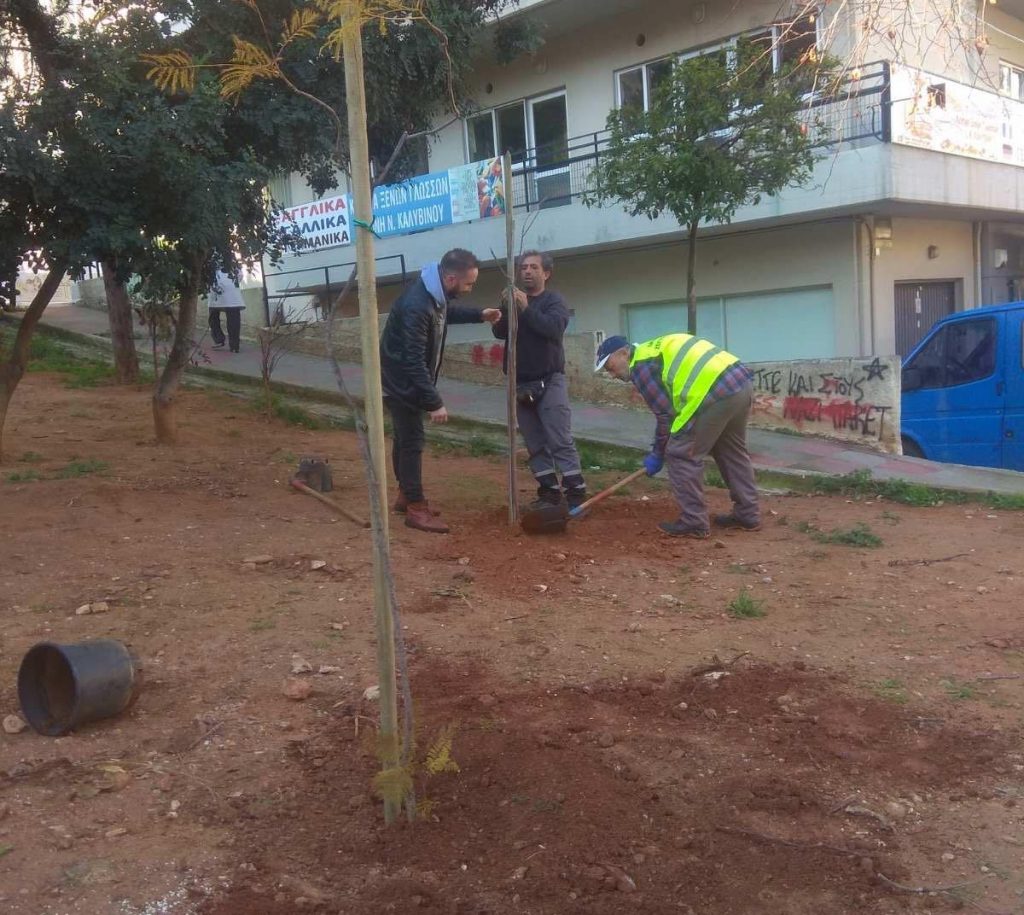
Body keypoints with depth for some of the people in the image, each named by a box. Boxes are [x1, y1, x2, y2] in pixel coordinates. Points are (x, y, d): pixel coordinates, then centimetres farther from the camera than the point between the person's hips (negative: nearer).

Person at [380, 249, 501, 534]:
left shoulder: (437, 294, -2)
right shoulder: (416, 305, -32)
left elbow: (446, 313, 24)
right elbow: (413, 360, -32)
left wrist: (479, 315, 10)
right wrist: (434, 402, -31)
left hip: (408, 380, 9)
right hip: (401, 381, -9)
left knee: (406, 438, 18)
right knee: (412, 441, -6)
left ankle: (406, 495, 30)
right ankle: (416, 508, 0)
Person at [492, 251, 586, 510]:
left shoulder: (554, 300, 0)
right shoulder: (514, 301, 13)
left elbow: (554, 328, -20)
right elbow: (499, 332, -1)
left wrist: (526, 309, -24)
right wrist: (506, 308, -17)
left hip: (549, 381, -5)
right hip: (521, 384, 5)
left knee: (560, 440, -10)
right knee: (536, 444, 6)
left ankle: (576, 494, -9)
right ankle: (549, 492, 13)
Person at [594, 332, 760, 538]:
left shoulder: (640, 365, -1)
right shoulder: (657, 349, 27)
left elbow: (665, 413, -2)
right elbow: (675, 403, 29)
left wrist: (658, 454, 11)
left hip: (717, 393, -10)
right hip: (742, 383, 10)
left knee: (681, 454, 2)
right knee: (731, 451, 24)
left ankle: (693, 522, 6)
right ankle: (748, 514, 31)